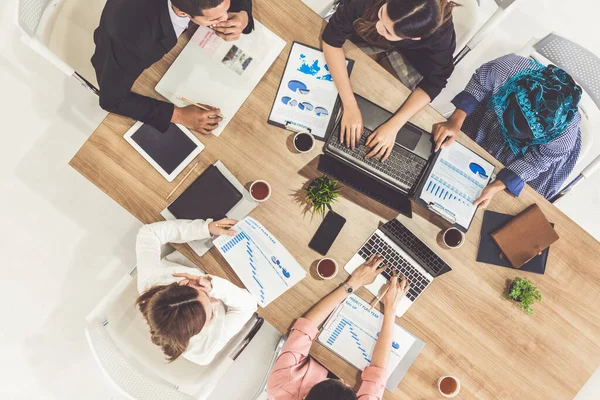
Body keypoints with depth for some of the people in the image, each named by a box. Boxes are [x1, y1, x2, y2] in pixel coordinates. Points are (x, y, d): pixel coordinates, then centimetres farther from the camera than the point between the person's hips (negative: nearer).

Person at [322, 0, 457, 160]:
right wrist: (350, 105, -44)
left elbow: (432, 83, -28)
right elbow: (332, 38, -35)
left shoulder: (441, 32, -39)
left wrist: (393, 125, -39)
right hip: (364, 36, 1)